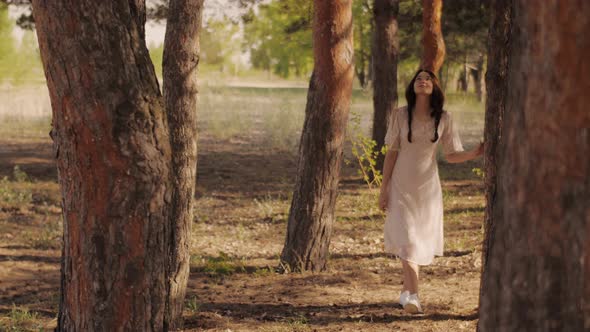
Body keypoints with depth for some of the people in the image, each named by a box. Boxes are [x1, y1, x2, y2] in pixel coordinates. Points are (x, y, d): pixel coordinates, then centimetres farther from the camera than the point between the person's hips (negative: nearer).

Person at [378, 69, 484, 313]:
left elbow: (451, 156, 2)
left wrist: (475, 154, -18)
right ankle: (413, 296, -20)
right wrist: (383, 189, -2)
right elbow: (391, 153, -1)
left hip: (428, 186, 2)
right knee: (406, 238, -13)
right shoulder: (400, 116, -4)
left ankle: (406, 291, 25)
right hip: (402, 185, -2)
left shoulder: (443, 119, -1)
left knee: (422, 241, 7)